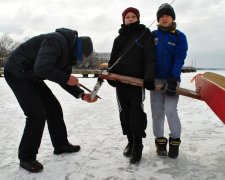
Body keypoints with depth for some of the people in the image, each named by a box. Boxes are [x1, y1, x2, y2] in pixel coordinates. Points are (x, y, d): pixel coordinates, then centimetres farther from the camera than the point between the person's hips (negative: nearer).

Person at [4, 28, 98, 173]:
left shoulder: (69, 51, 6)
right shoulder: (57, 41, -26)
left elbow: (64, 80, 10)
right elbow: (42, 68, -37)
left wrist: (82, 95, -1)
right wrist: (66, 78, -24)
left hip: (32, 76, 10)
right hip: (17, 73, -10)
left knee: (54, 108, 11)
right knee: (37, 115, -13)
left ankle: (61, 144, 26)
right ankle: (26, 157, 3)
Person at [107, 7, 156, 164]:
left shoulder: (145, 34, 2)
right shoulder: (119, 38, 20)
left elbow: (150, 57, -9)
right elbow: (113, 59, 20)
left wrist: (149, 78, -22)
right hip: (120, 81, 6)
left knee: (137, 113, -6)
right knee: (125, 113, 8)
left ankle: (138, 146, 3)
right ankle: (130, 142, 22)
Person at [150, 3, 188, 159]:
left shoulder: (179, 36, 0)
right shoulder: (153, 35, 7)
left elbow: (179, 59, -8)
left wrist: (173, 79, -19)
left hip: (171, 79, -2)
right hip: (155, 79, 3)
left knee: (170, 110, -11)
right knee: (157, 111, 5)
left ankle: (175, 140, 8)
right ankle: (160, 140, 19)